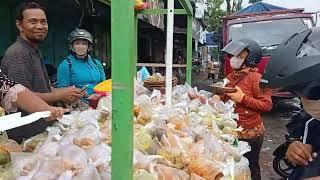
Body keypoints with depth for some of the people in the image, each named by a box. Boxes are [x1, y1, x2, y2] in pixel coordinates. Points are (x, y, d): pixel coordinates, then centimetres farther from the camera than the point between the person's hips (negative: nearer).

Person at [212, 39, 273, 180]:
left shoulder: (256, 78, -15)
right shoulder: (231, 76, 7)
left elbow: (267, 105, -20)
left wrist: (243, 98, -25)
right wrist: (219, 97, -2)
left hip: (250, 133, -7)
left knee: (250, 167, 11)